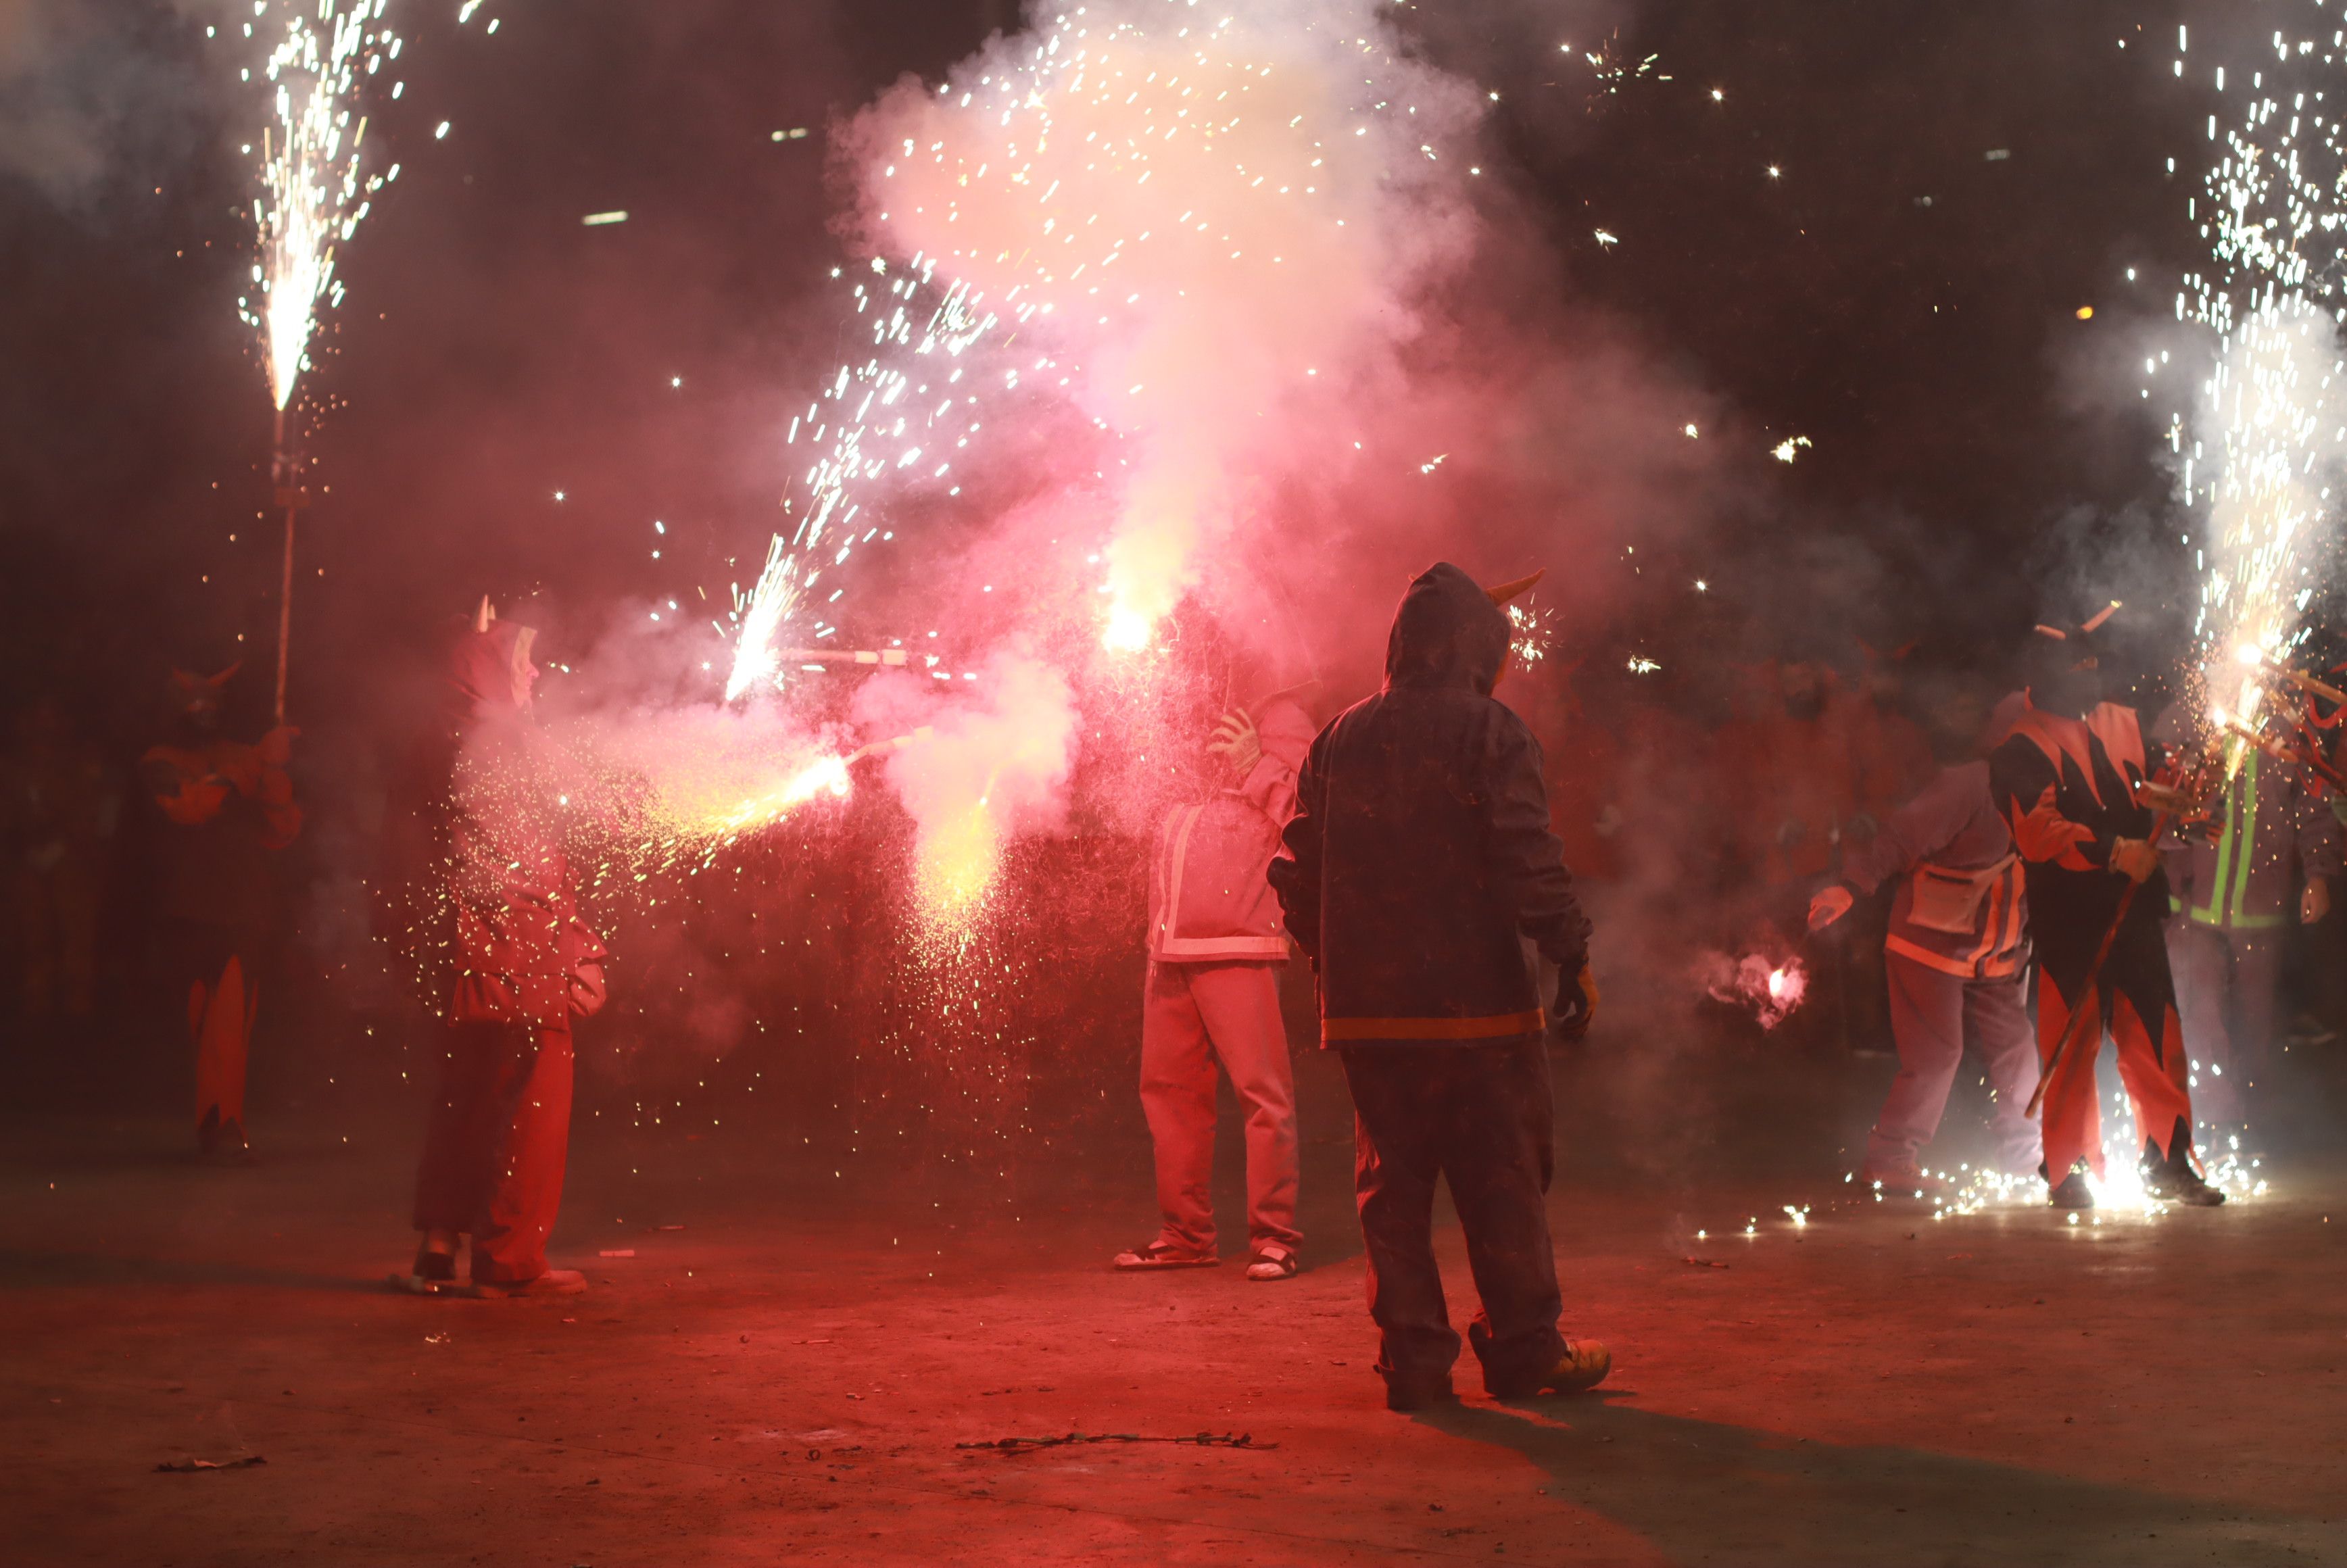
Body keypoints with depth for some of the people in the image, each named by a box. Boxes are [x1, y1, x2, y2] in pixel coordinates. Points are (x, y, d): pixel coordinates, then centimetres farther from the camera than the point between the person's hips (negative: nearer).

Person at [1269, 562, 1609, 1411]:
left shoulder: (1339, 739, 10)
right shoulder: (1491, 732, -6)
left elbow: (1296, 870, 12)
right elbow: (1529, 860, -14)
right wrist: (1572, 956, -8)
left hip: (1366, 1005, 4)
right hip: (1476, 997, -4)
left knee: (1392, 1182, 8)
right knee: (1503, 1179, 6)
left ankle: (1413, 1356, 9)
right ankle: (1524, 1347, 13)